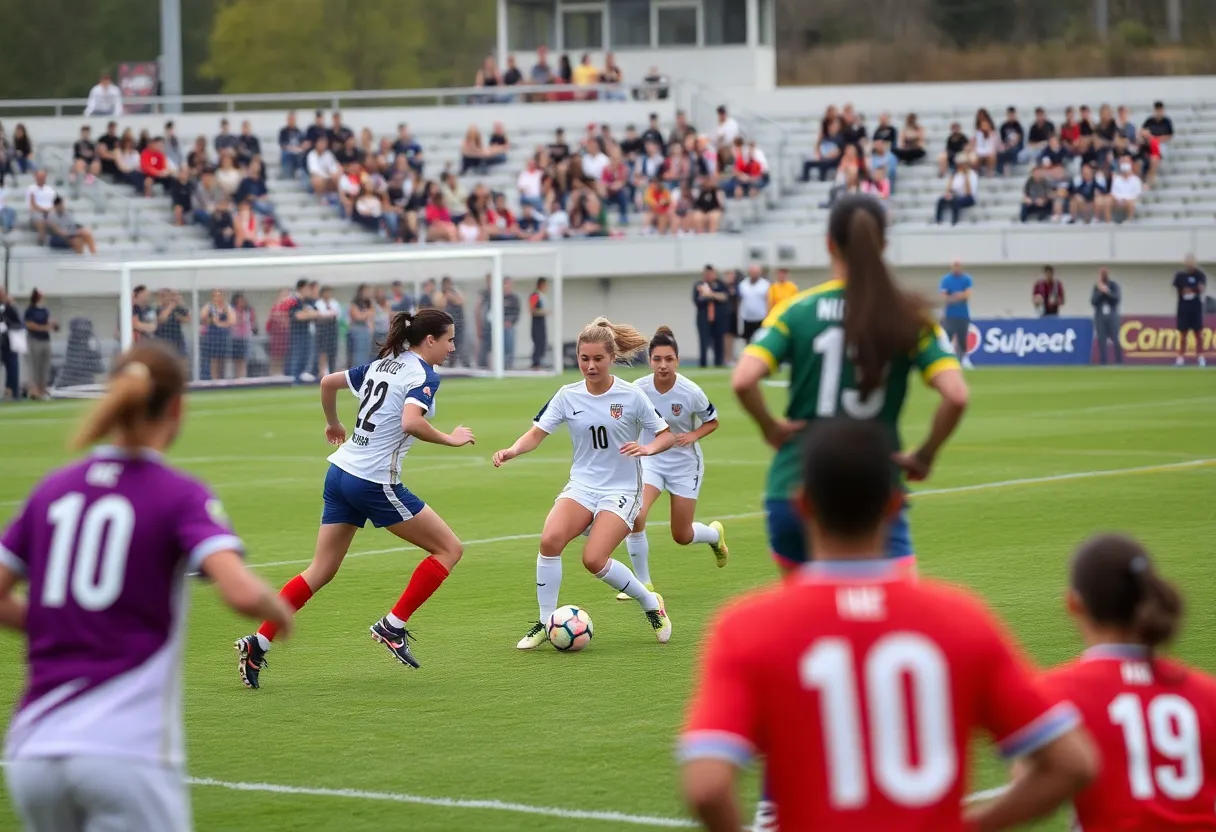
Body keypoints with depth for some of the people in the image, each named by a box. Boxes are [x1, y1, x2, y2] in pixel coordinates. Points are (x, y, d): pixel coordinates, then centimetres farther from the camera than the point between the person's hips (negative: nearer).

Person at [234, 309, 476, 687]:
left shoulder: (382, 364, 15)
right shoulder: (424, 375, -9)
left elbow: (328, 381, 23)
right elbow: (410, 422, -27)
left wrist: (333, 423, 37)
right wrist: (450, 439, -14)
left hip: (340, 472, 8)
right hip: (375, 483, -8)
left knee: (321, 570, 11)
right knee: (449, 548, 4)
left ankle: (257, 644, 2)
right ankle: (392, 626, 2)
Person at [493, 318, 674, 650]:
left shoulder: (631, 395, -7)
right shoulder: (568, 396, 0)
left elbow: (667, 436, 0)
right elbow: (537, 433, -5)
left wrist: (648, 448, -22)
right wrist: (513, 450, -26)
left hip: (621, 490, -3)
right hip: (582, 485, 3)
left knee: (594, 559, -20)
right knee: (550, 539, -24)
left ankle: (651, 604, 7)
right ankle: (546, 623, -9)